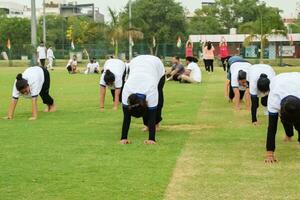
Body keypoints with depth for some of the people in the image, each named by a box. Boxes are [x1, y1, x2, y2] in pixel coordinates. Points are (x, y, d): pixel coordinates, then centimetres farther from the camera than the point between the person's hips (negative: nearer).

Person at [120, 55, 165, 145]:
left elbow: (152, 116, -39)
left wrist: (151, 139, -41)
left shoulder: (151, 91, -42)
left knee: (158, 98, 0)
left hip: (157, 65, -2)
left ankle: (157, 123, 22)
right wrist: (124, 137, -34)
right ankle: (147, 125, 9)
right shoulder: (126, 91, -35)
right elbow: (126, 117, -31)